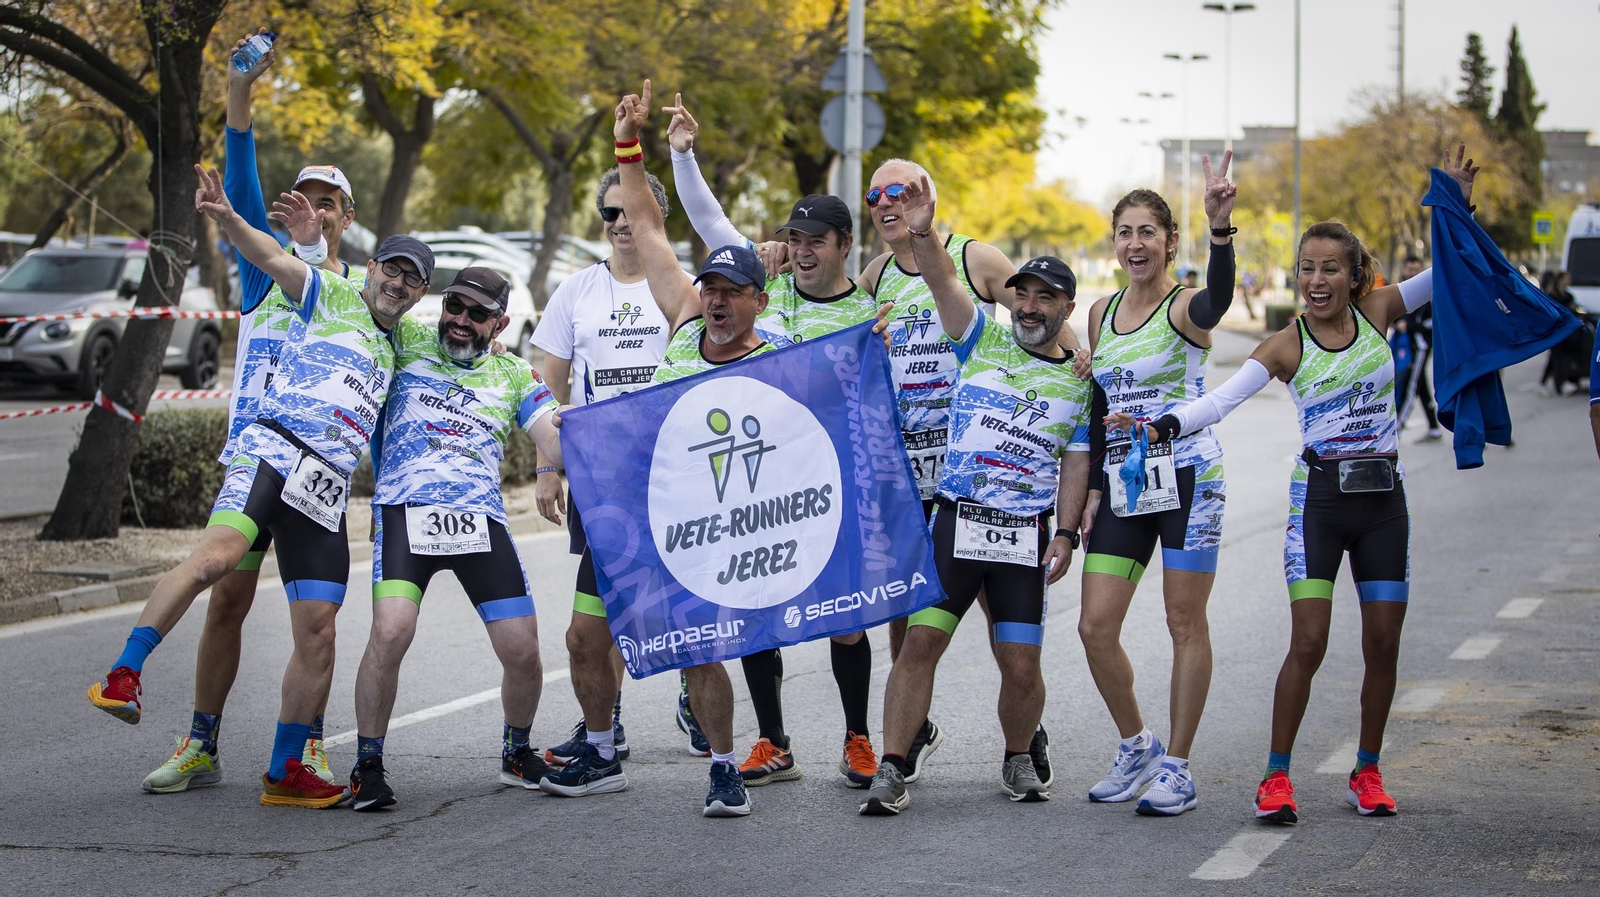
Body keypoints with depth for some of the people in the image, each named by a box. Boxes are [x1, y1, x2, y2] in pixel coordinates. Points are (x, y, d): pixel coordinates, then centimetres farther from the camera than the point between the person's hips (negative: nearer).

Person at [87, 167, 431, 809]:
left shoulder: (402, 345, 29)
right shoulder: (332, 297, 11)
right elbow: (271, 258, -3)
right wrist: (227, 218, -23)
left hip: (327, 490, 6)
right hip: (275, 449, -6)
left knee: (317, 633, 0)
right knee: (217, 555, -32)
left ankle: (284, 773, 9)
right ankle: (124, 673, -29)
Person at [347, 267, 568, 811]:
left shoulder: (515, 375, 16)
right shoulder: (407, 342, 13)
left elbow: (555, 448, 5)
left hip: (481, 520, 2)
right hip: (405, 513, -2)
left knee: (523, 651, -2)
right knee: (391, 631, -24)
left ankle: (517, 753, 27)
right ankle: (368, 766, -7)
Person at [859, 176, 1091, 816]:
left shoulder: (1079, 381, 10)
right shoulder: (983, 338, 6)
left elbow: (1076, 465, 10)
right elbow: (943, 282, -10)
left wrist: (1066, 533, -3)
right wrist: (922, 233, -29)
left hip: (1026, 535, 1)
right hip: (955, 521, -1)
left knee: (1021, 664, 0)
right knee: (920, 644, -10)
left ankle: (1019, 761, 25)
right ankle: (891, 771, -6)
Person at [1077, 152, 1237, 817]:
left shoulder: (1183, 308, -8)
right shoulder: (1102, 313, 11)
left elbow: (1217, 300, -35)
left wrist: (1220, 227, -51)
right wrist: (1093, 489, 10)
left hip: (1187, 480, -6)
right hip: (1123, 486, 6)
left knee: (1185, 625, -1)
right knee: (1095, 627, 1)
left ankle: (1176, 768, 8)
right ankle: (1136, 747, 21)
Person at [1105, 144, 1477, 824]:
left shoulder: (1377, 313, 2)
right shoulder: (1287, 345, -5)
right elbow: (1221, 399, -15)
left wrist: (1459, 201, -7)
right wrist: (1160, 427, -30)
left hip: (1383, 498, 2)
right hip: (1319, 496, -2)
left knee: (1383, 644, 5)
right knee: (1308, 643, -10)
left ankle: (1367, 773, 21)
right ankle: (1276, 778, 0)